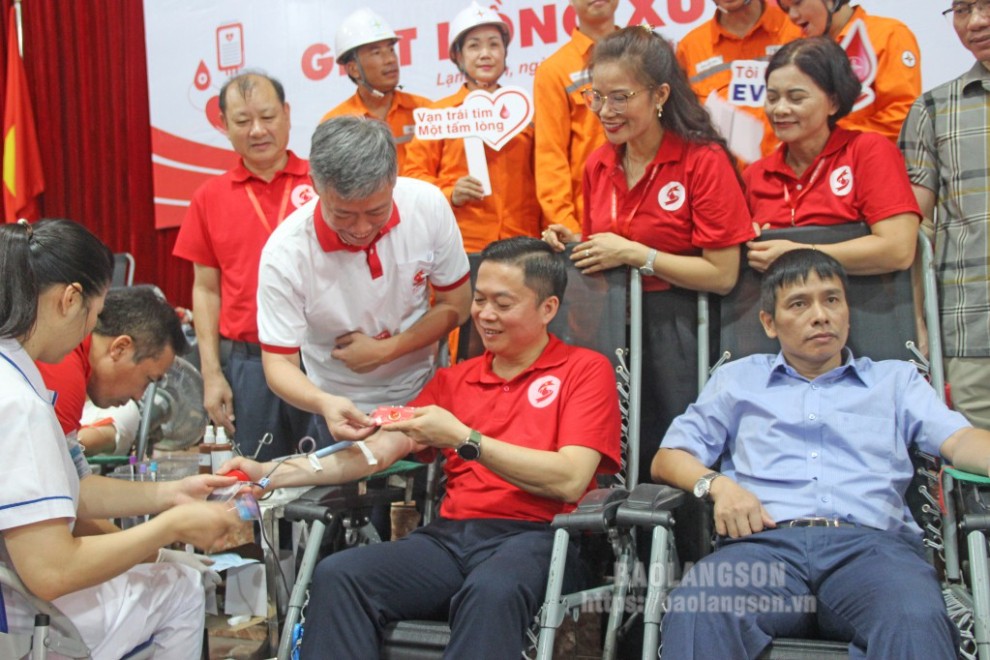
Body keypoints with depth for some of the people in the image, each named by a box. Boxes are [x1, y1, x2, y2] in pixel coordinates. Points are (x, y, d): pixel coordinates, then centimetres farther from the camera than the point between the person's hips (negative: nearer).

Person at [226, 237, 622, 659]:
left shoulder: (585, 369, 6)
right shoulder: (453, 380, 22)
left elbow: (569, 481, -8)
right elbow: (377, 452, 14)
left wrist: (464, 440, -12)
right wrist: (269, 475, 2)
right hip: (450, 534, 5)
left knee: (492, 591, -39)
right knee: (337, 575, -22)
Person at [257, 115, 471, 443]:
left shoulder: (428, 204, -20)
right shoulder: (285, 253, -26)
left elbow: (455, 306, -8)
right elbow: (279, 364, -21)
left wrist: (384, 350, -18)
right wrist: (325, 404, -41)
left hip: (424, 391, 3)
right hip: (344, 411, -2)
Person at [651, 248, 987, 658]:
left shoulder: (896, 379, 28)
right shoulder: (737, 378, 29)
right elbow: (669, 458, 23)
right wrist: (717, 484, -1)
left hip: (872, 542, 0)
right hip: (766, 540, 0)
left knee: (914, 621, -37)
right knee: (695, 614, -35)